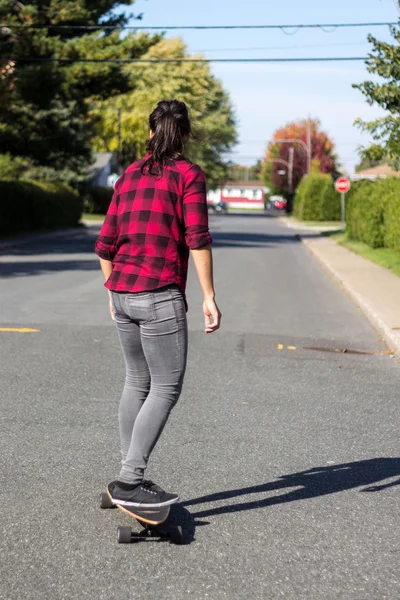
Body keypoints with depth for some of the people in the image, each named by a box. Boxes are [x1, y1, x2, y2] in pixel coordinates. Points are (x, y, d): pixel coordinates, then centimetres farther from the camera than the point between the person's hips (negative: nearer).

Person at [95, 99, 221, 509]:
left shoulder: (129, 176, 14)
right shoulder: (189, 175, -3)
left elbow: (106, 244, 14)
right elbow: (198, 240, -13)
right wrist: (209, 297, -10)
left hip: (123, 294, 7)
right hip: (160, 296, -7)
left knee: (137, 383, 16)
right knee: (167, 388, -1)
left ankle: (131, 477, 22)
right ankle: (129, 481, -6)